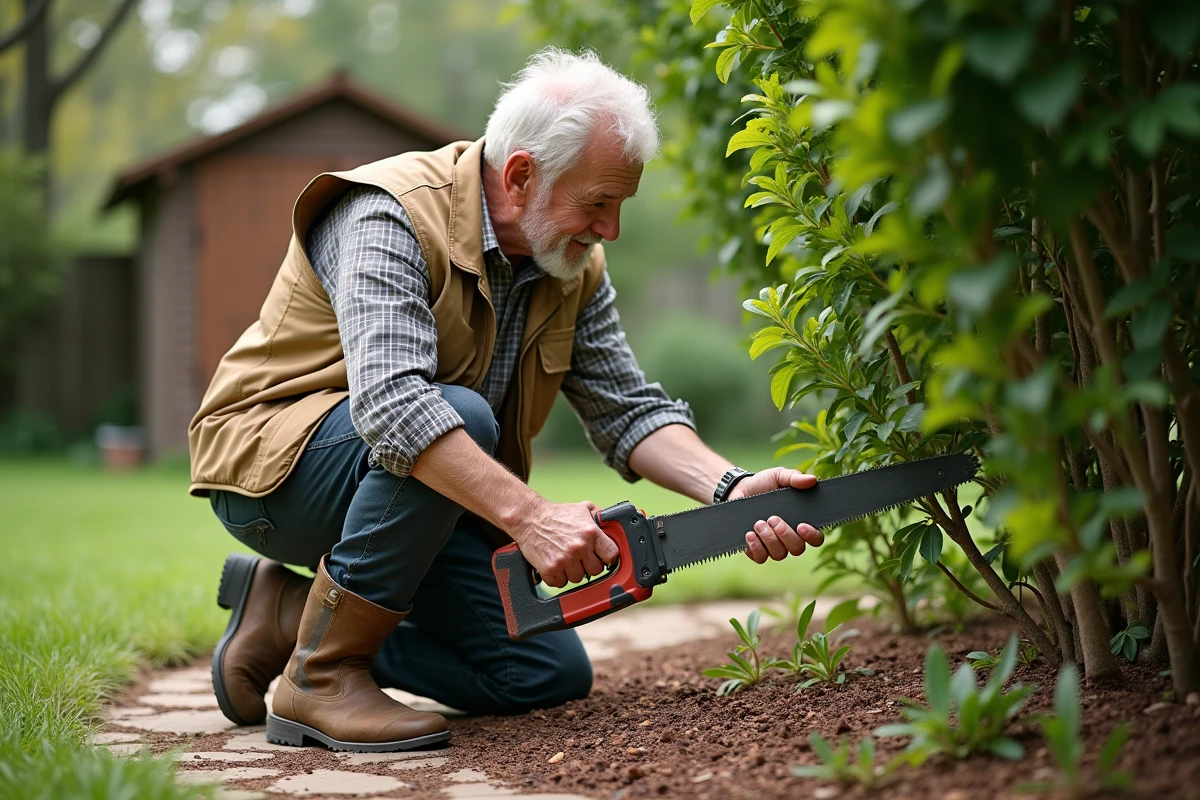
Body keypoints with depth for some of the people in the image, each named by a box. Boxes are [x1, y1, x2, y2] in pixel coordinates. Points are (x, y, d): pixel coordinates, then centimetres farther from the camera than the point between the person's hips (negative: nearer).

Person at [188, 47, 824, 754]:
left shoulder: (575, 268, -2)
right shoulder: (392, 215, -26)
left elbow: (628, 407, -4)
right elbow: (388, 400, -39)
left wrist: (728, 488, -22)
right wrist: (529, 516, -46)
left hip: (426, 497, 8)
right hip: (275, 458, -7)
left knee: (554, 674, -1)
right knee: (460, 414, -35)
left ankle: (291, 613, 7)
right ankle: (321, 675, -22)